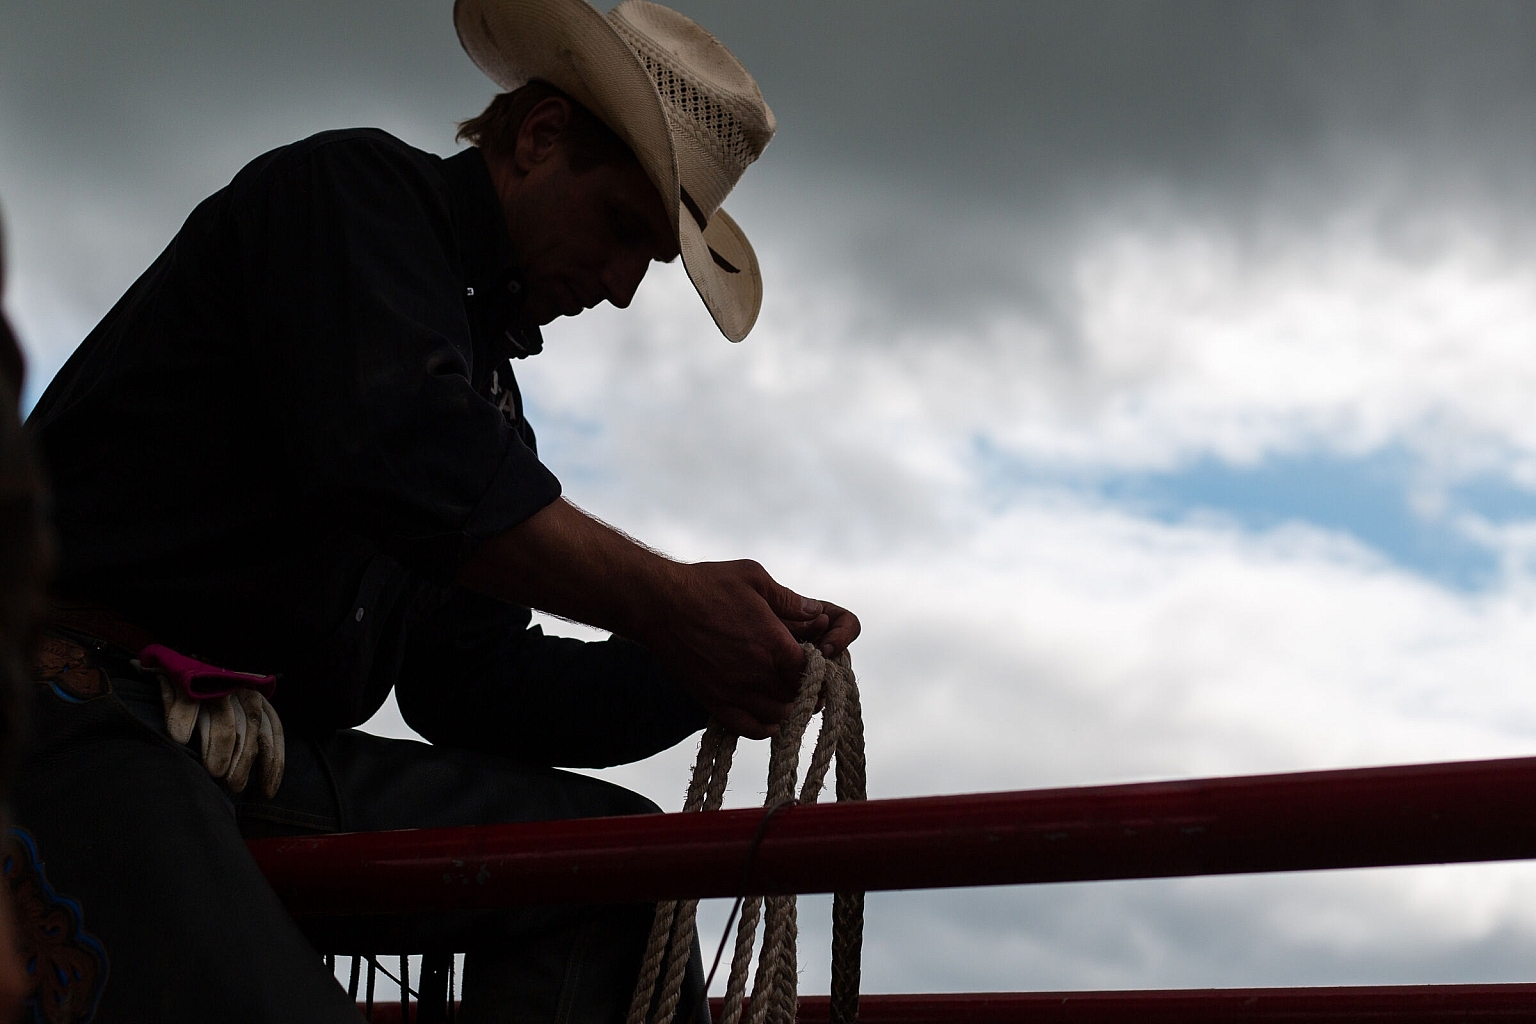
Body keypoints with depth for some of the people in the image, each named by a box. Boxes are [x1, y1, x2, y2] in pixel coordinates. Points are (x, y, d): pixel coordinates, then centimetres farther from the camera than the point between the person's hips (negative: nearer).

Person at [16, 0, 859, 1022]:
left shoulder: (485, 374, 23)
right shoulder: (354, 185, 0)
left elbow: (470, 680, 17)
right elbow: (399, 460, -20)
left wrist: (700, 680, 3)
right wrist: (673, 605, -16)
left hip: (273, 766, 9)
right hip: (78, 724, -9)